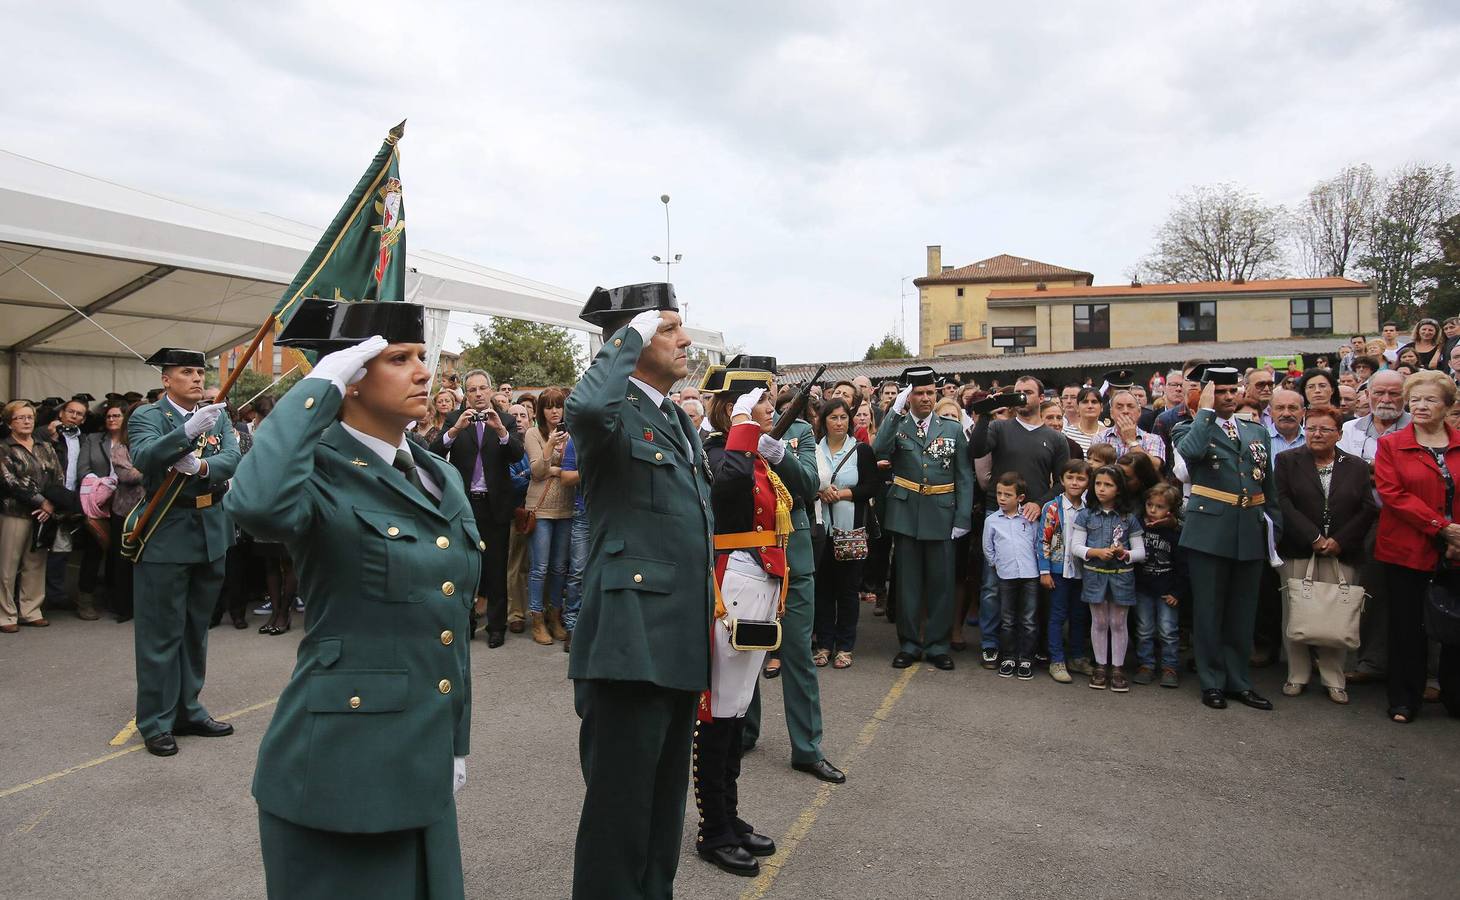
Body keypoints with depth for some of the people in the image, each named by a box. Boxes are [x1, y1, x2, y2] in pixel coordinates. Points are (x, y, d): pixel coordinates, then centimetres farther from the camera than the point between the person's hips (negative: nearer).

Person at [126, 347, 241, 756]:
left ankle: (188, 710, 28)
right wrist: (189, 431, -37)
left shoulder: (218, 416, 9)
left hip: (211, 535, 5)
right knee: (161, 634, 2)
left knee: (196, 630, 15)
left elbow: (233, 458, -7)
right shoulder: (147, 416, -3)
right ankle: (156, 722, 13)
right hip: (165, 537, -5)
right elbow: (145, 458, -23)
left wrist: (200, 466, -26)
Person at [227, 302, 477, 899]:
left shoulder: (441, 478, 7)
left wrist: (457, 742, 15)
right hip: (339, 765, -6)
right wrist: (319, 386, -26)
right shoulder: (321, 475, -13)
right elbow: (257, 505, -39)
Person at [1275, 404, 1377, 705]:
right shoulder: (1287, 460, 5)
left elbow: (1368, 509, 4)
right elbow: (1283, 503, -4)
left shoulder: (1356, 466, 10)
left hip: (1340, 554, 1)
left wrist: (1339, 541, -8)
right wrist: (1313, 537, -11)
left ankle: (1334, 680, 13)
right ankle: (1297, 675, 13)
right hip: (1297, 553, -1)